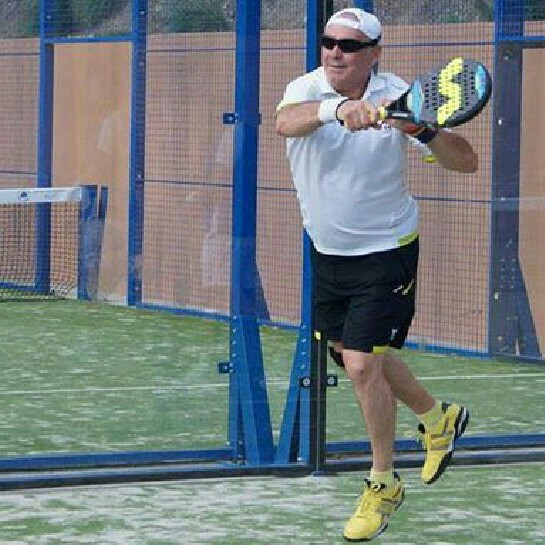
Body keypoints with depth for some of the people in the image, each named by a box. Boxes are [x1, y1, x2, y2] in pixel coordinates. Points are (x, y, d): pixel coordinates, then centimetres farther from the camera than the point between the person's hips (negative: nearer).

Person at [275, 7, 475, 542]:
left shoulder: (398, 97, -16)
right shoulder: (307, 88, -13)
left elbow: (466, 162, -18)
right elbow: (286, 122, -38)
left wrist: (426, 131, -38)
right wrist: (336, 107, -57)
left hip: (385, 252, -5)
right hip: (327, 252, 5)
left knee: (362, 364, -12)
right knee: (350, 353, 20)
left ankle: (383, 483, 10)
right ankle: (438, 418, 46)